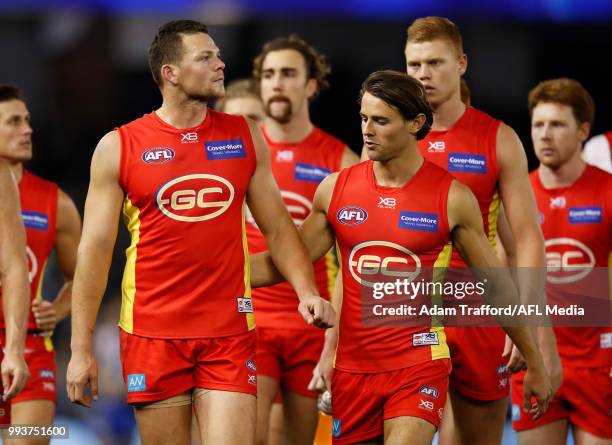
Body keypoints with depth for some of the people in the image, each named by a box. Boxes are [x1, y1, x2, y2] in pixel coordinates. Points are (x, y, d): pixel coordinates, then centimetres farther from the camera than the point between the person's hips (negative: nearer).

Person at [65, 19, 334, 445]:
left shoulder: (245, 138, 8)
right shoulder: (119, 147, 1)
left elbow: (278, 229, 13)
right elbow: (95, 249, 1)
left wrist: (307, 291, -5)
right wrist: (81, 350, -3)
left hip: (229, 332, 1)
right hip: (152, 333, -1)